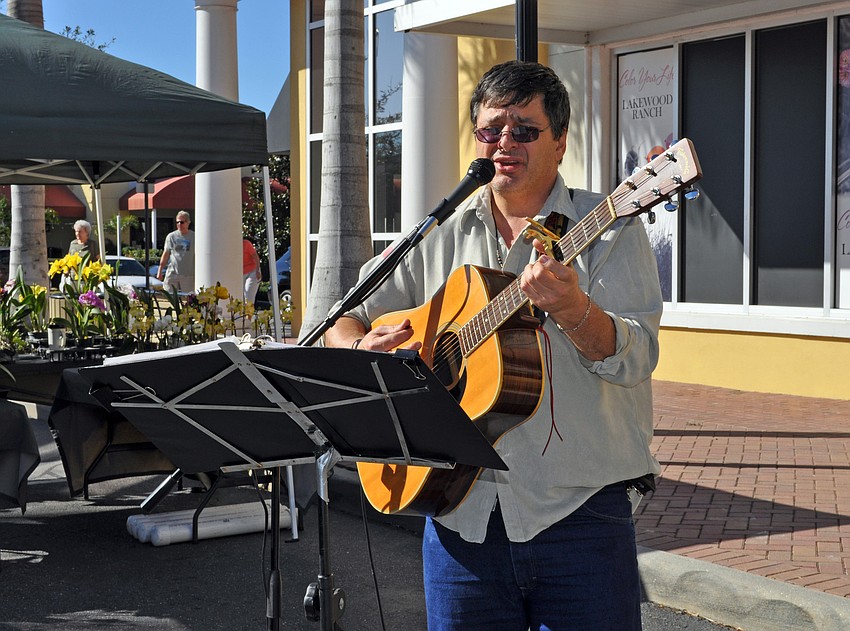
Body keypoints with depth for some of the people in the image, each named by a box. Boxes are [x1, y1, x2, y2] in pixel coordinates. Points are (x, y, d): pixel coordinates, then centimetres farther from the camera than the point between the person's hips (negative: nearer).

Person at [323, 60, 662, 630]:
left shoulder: (609, 229, -1)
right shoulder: (439, 238, 10)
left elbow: (635, 359, -12)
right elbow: (343, 319, 13)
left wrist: (571, 310, -31)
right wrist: (364, 349, -10)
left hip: (579, 515, -3)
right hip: (461, 516, 3)